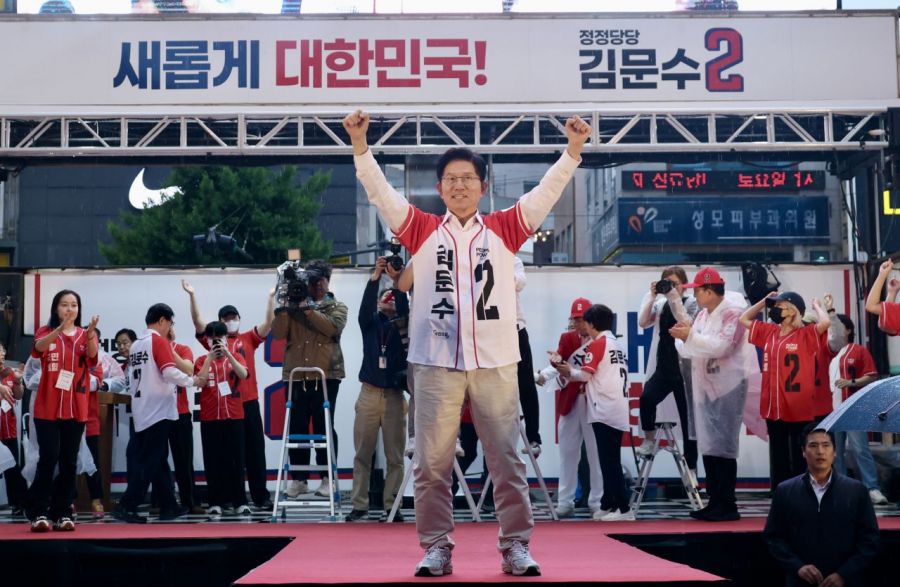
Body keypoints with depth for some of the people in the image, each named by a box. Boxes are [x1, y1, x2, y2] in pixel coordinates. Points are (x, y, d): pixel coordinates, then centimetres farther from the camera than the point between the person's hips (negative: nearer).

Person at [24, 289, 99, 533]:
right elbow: (40, 346, -21)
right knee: (49, 458, -9)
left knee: (69, 461, 4)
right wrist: (60, 329, -40)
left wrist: (90, 332, -37)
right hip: (47, 407, -2)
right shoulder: (46, 331, 2)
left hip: (76, 408, 2)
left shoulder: (85, 335, 6)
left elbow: (92, 355, -15)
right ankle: (38, 512, -2)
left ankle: (62, 513, 10)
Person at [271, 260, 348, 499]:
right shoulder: (294, 307, 15)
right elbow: (278, 333, 4)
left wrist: (309, 310, -16)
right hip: (295, 375, 2)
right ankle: (298, 478, 8)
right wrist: (284, 307, -7)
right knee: (297, 427, 2)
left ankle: (327, 479, 3)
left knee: (324, 426, -2)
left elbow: (333, 327, -10)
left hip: (326, 375, -2)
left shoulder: (337, 307, 11)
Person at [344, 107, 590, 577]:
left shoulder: (503, 230, 9)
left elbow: (546, 192, 1)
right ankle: (436, 547, 16)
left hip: (495, 361, 0)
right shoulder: (422, 230, 7)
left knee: (506, 459, 5)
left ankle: (516, 546, 15)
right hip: (435, 362, 0)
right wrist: (360, 145, -12)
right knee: (431, 462, 4)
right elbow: (380, 191, -1)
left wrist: (573, 149, -10)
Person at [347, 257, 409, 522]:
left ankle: (392, 505, 3)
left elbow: (407, 311, -12)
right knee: (362, 453, 0)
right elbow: (364, 307, -9)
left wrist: (398, 280, -20)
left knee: (394, 456, -1)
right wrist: (375, 277, -21)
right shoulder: (371, 323, 11)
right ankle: (359, 505, 5)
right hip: (369, 393, 1)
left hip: (395, 395, 0)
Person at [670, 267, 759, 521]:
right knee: (708, 446, 9)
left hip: (727, 387, -8)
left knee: (723, 446, -7)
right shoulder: (702, 315, 14)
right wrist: (683, 338, -5)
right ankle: (714, 502, 16)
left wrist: (690, 336, -21)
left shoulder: (733, 312, -10)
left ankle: (727, 505, -2)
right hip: (704, 386, 8)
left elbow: (722, 346, -23)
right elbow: (690, 350, 15)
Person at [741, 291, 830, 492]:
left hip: (799, 410, -6)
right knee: (777, 461, 13)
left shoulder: (805, 334, -7)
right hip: (773, 408, 6)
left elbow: (825, 322, -24)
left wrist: (816, 306, -5)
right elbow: (744, 319, 23)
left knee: (799, 461, 0)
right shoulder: (769, 332, 11)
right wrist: (764, 301, 15)